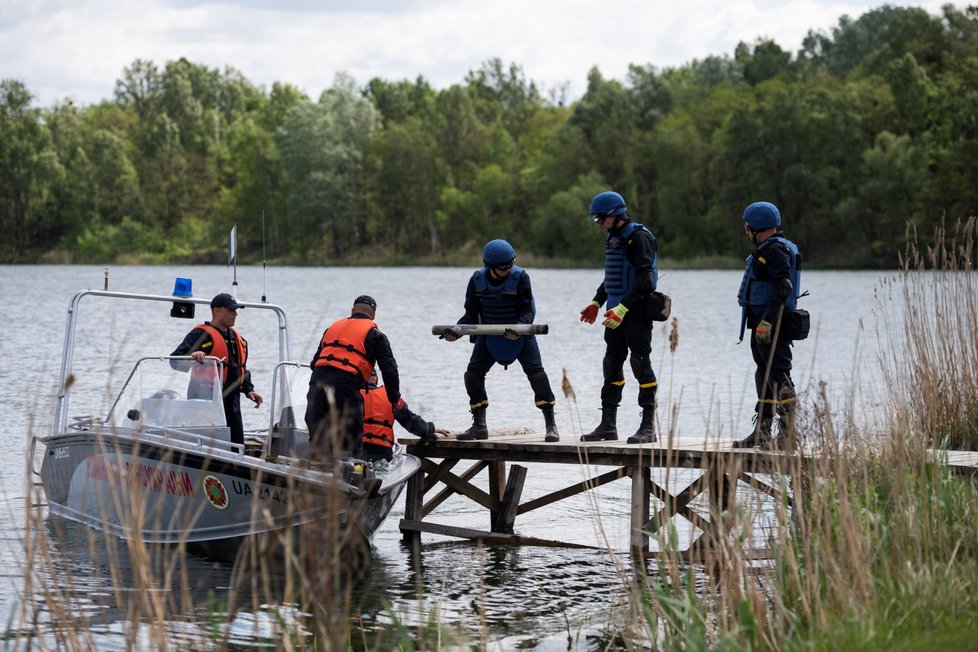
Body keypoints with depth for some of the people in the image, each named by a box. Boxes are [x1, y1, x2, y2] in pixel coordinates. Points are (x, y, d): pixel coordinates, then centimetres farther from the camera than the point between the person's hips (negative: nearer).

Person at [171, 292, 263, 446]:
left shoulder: (236, 337, 20)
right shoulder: (202, 334, -7)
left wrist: (248, 389, 16)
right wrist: (192, 356, -35)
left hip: (232, 401, 8)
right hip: (207, 400, -8)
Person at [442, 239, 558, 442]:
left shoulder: (520, 277, -18)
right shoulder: (477, 279, -9)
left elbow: (527, 311, -17)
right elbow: (471, 313, -3)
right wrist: (456, 332, -20)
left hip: (520, 334, -3)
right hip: (489, 333, 3)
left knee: (535, 372, -18)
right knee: (473, 374, -8)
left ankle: (551, 425, -10)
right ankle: (479, 425, 6)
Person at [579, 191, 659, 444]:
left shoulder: (639, 238, -14)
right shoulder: (614, 238, 15)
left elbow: (644, 281, -21)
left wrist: (622, 308, -26)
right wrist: (596, 303, 19)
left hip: (637, 312, -9)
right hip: (616, 311, 9)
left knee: (640, 363, -7)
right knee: (612, 364, 10)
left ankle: (649, 426, -4)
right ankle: (608, 425, 16)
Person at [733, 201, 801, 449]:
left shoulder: (777, 250, -14)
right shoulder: (766, 249, 20)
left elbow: (782, 287, -24)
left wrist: (767, 321, -29)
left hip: (773, 326, -11)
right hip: (762, 323, 11)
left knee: (779, 375, -10)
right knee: (764, 376, 14)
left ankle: (789, 432, -10)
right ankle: (762, 433, 19)